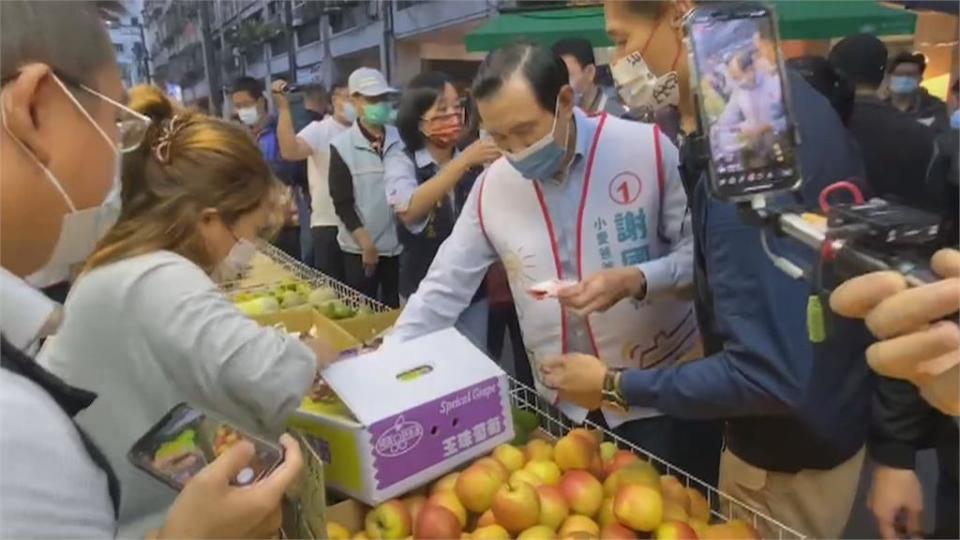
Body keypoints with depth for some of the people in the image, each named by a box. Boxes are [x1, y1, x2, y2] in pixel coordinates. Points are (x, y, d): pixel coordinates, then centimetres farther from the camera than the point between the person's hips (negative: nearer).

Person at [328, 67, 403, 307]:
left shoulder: (400, 139, -2)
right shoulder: (341, 146, -6)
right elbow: (342, 202, -6)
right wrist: (366, 243, -10)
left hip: (399, 245, 2)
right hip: (360, 249, -2)